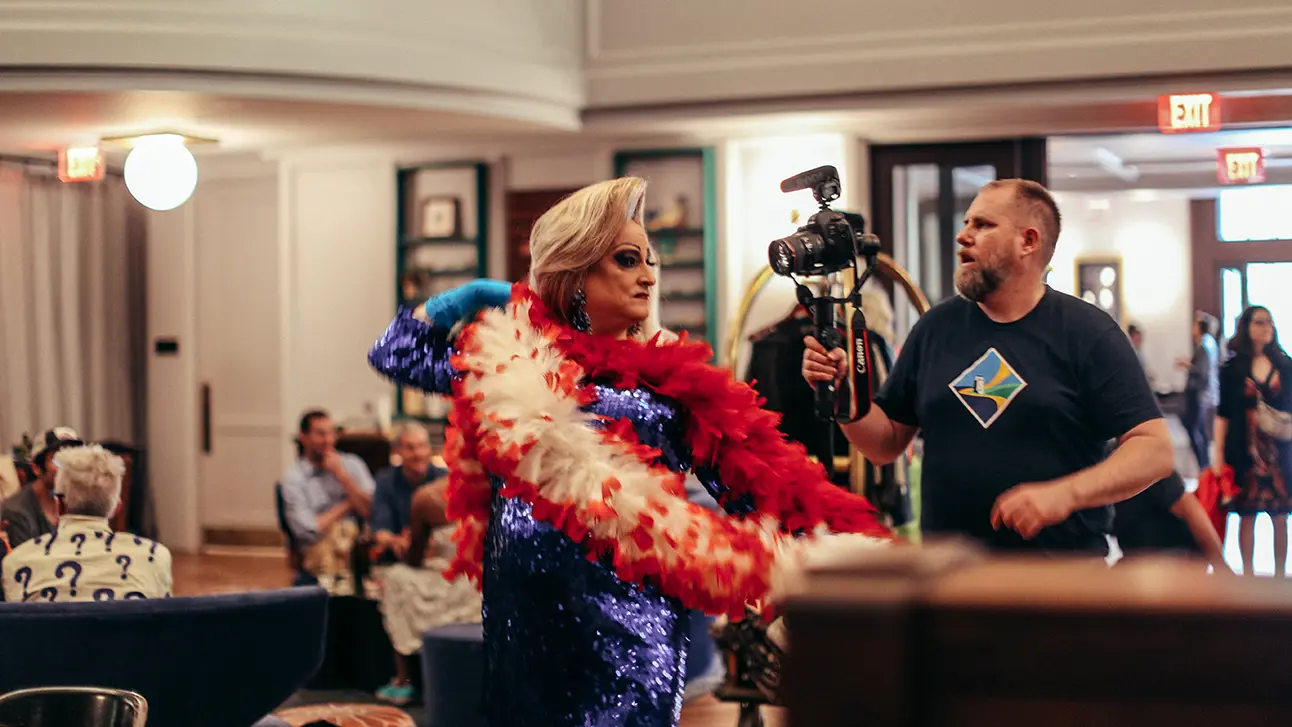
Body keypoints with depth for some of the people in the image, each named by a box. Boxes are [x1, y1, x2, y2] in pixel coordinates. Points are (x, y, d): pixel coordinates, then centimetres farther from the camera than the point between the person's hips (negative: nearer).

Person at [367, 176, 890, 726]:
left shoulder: (673, 378, 5)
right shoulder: (513, 355, 8)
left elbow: (757, 485, -1)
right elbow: (396, 354, 17)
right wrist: (469, 298, 10)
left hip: (631, 602, -1)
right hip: (527, 604, 1)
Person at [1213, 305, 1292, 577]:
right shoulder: (1232, 368, 2)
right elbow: (1223, 414, 2)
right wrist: (1218, 455, -2)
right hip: (1244, 450, -1)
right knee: (1247, 514, 3)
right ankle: (1247, 572, 12)